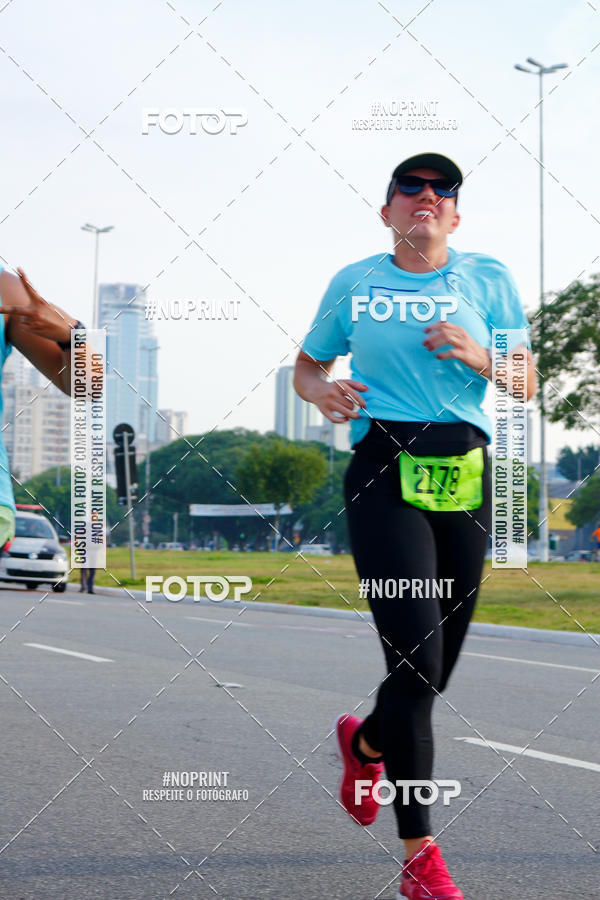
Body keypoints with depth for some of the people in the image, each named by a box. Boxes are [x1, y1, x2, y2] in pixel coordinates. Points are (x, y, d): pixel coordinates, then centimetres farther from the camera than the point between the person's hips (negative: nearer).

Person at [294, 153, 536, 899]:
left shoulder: (488, 279, 10)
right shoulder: (353, 283, 9)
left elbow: (527, 385, 11)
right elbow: (306, 365, 20)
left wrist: (479, 359, -9)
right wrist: (321, 392, -3)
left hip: (464, 475, 3)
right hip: (384, 471, -2)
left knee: (435, 669, 8)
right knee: (415, 663, -14)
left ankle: (365, 742, 44)